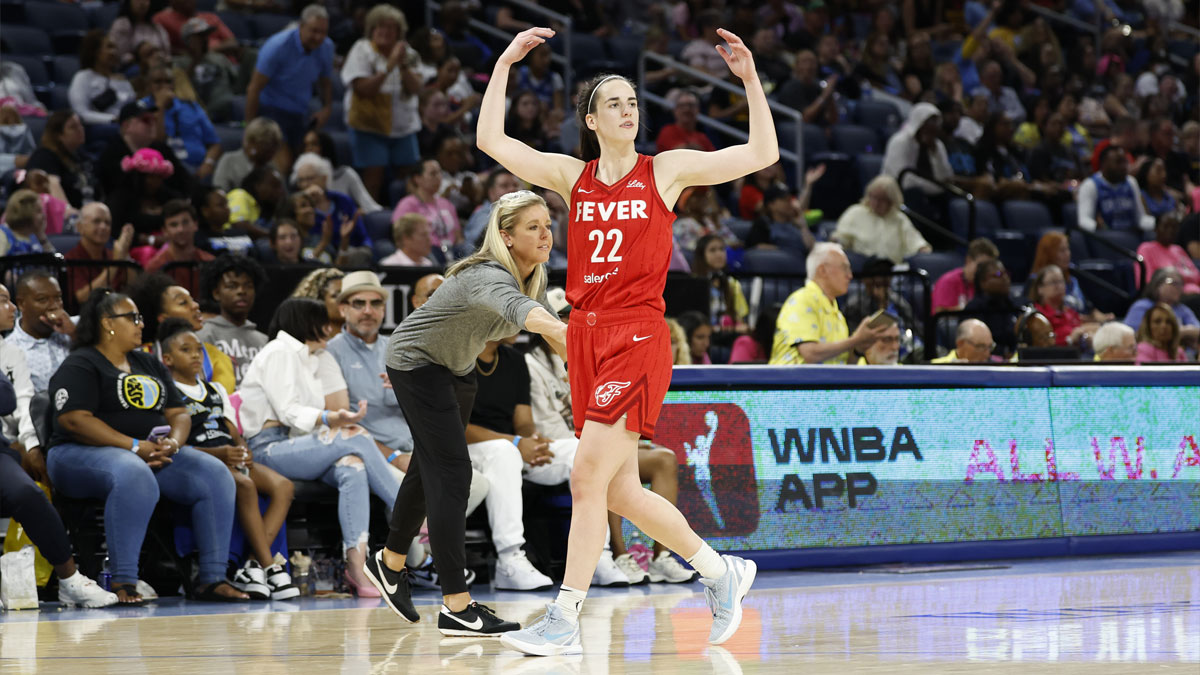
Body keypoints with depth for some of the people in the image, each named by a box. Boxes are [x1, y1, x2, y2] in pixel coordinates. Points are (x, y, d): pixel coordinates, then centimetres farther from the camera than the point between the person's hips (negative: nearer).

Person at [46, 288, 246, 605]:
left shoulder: (150, 366, 22)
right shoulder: (80, 366, -2)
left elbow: (179, 413, 18)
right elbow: (75, 420, -16)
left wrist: (173, 441, -8)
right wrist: (135, 446, -20)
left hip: (154, 454, 7)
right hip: (83, 454, -7)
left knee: (214, 474, -16)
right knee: (134, 475, -41)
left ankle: (213, 579, -19)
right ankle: (123, 583, -40)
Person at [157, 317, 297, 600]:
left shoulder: (216, 390, 28)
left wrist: (242, 450, -3)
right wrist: (217, 453, -20)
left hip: (231, 459, 7)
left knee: (282, 486, -19)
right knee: (244, 485, -35)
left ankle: (254, 566, -30)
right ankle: (270, 567, -34)